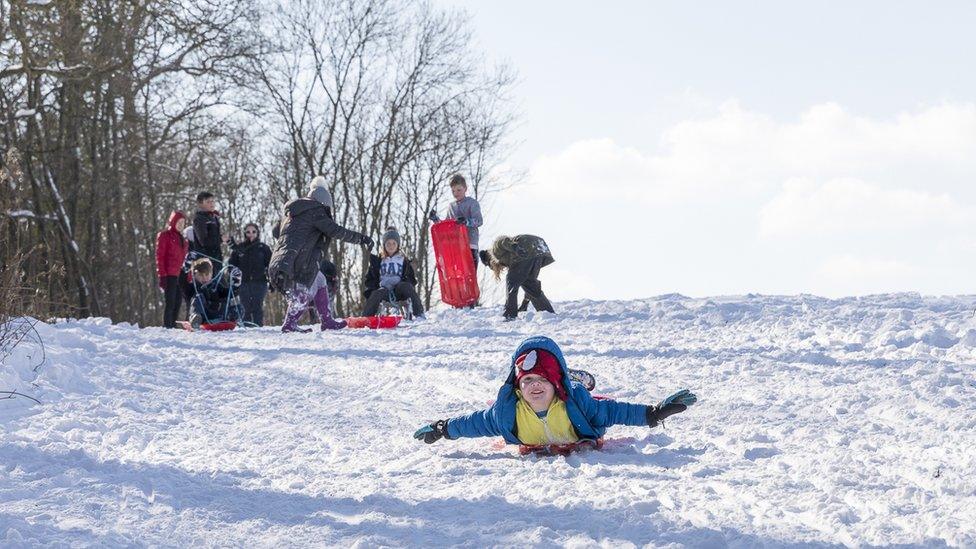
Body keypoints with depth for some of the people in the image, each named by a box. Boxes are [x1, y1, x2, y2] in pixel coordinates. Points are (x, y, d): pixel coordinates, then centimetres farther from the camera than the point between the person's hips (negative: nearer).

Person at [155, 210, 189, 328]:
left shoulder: (182, 239, 21)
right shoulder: (164, 235, -1)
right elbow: (159, 256, -6)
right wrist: (162, 275, -13)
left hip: (180, 275, 7)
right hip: (169, 275, -7)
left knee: (177, 302, 7)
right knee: (170, 302, -8)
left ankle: (173, 325, 14)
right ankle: (167, 326, -7)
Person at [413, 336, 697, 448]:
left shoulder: (576, 402, -40)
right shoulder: (507, 409, -36)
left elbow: (611, 412, -30)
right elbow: (478, 422, -19)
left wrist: (655, 413, -36)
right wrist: (443, 429, -13)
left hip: (579, 449, -1)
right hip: (529, 455, 1)